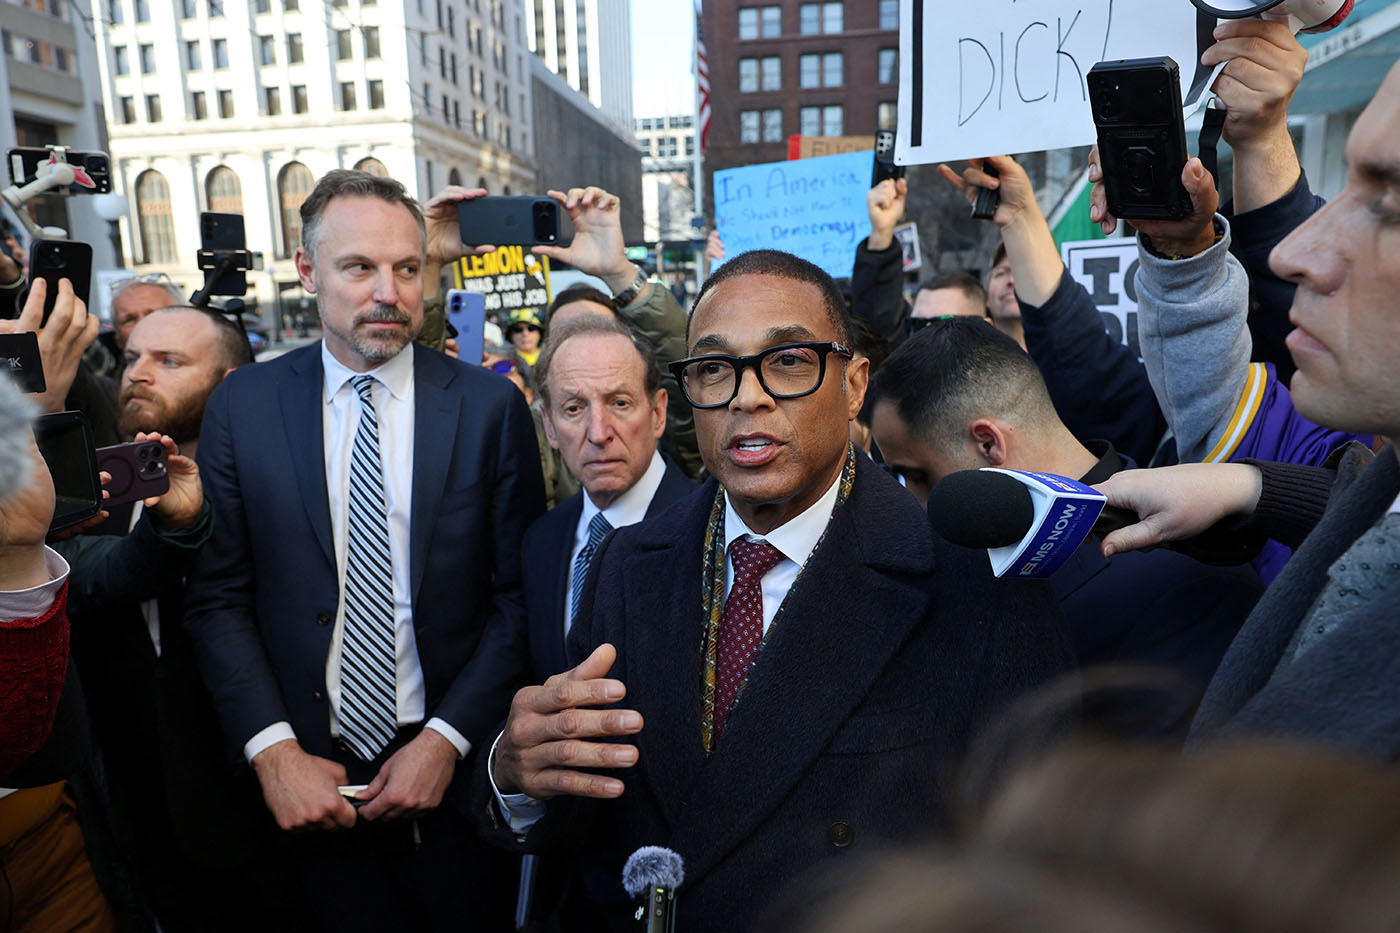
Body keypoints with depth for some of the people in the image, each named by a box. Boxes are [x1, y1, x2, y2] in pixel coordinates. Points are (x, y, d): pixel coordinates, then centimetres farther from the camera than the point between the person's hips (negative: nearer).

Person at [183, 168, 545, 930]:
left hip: (456, 765, -1)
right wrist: (272, 748, -9)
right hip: (311, 779, 1)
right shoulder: (240, 406, -2)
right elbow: (217, 597, -1)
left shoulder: (490, 405, -7)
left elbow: (520, 596, -6)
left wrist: (447, 738, -11)